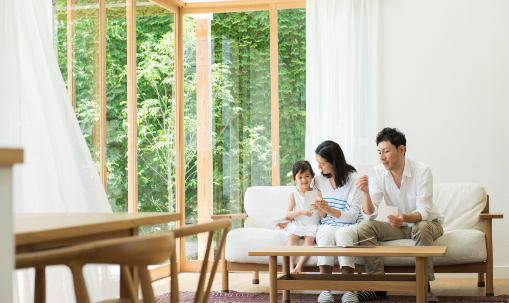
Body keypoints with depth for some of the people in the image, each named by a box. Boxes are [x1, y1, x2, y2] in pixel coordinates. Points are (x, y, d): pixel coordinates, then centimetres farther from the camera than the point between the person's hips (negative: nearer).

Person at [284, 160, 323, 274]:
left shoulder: (317, 193, 4)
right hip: (297, 224, 1)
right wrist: (301, 212, -18)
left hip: (312, 225, -1)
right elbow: (288, 214, -3)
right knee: (292, 236, -28)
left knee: (309, 238, -29)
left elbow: (323, 215, 1)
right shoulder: (294, 194, 5)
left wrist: (318, 207, -20)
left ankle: (299, 265, -33)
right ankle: (291, 265, -30)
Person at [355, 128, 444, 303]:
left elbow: (424, 211, -29)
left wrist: (405, 217, -51)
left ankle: (425, 287, -29)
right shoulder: (378, 173, -11)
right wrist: (365, 192, -35)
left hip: (428, 223, -4)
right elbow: (370, 215, -15)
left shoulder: (422, 171, -21)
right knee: (364, 227, -20)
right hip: (398, 227, 4)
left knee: (421, 228, -38)